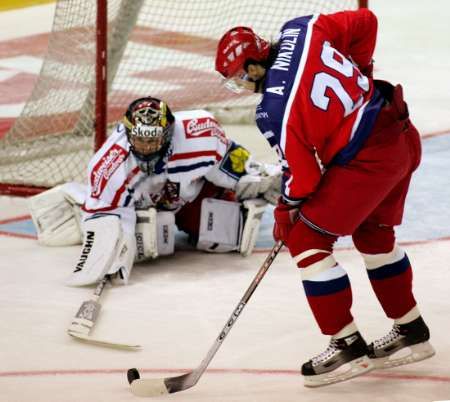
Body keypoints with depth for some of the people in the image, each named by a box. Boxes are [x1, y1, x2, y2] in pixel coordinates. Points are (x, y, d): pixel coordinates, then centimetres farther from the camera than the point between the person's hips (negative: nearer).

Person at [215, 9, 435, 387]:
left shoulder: (275, 111, -19)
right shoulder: (300, 30, -2)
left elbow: (302, 169, -11)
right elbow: (365, 22, 6)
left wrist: (287, 211, 7)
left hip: (367, 160, -9)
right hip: (403, 136, 9)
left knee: (306, 239, 1)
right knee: (374, 234, 27)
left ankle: (348, 345, 5)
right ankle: (411, 331, 38)